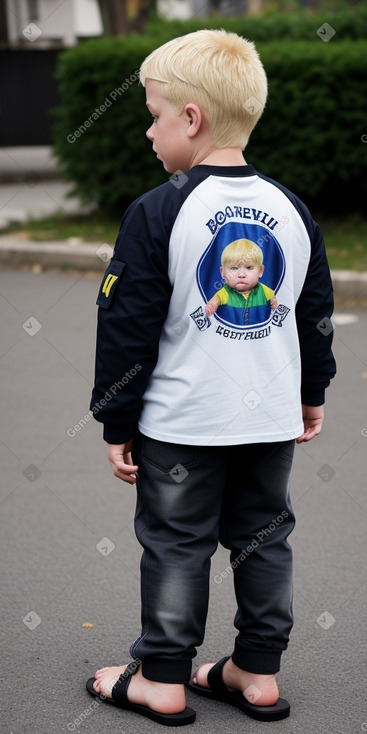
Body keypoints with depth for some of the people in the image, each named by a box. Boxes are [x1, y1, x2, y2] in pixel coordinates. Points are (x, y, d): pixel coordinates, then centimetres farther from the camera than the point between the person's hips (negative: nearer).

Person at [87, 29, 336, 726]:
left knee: (176, 543, 6)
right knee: (263, 538, 14)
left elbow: (129, 324, -11)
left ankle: (162, 679, 15)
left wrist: (116, 421, -3)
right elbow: (317, 312, 11)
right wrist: (312, 393, 24)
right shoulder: (291, 210, 3)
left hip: (181, 420, -5)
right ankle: (257, 672, 22)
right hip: (273, 419, 5)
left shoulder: (158, 212, -13)